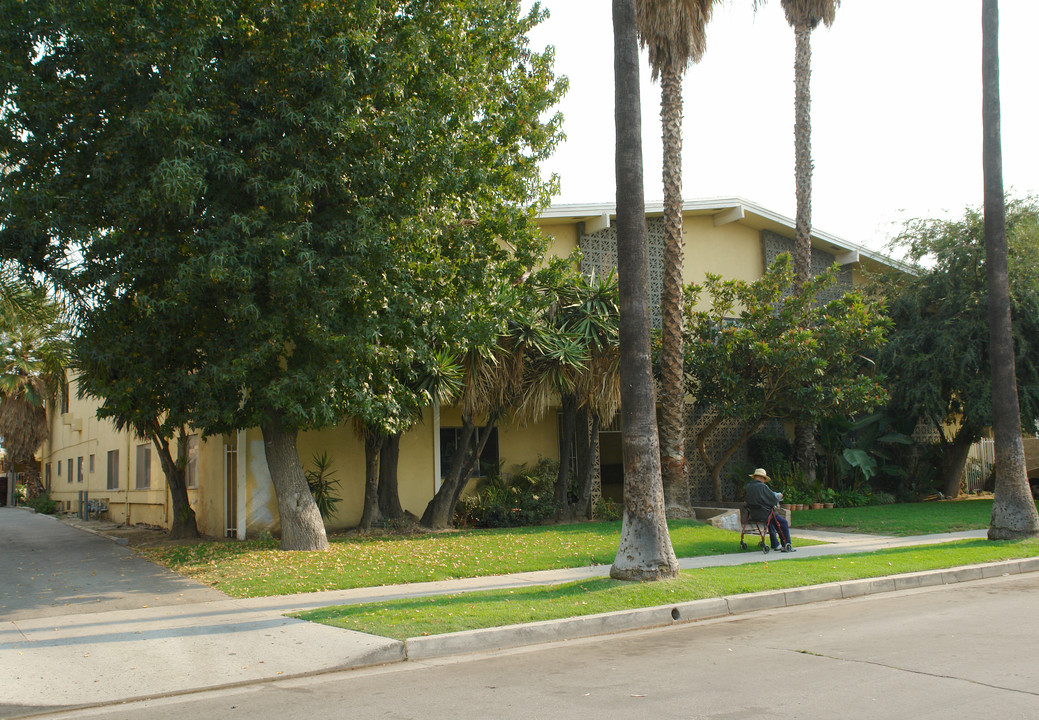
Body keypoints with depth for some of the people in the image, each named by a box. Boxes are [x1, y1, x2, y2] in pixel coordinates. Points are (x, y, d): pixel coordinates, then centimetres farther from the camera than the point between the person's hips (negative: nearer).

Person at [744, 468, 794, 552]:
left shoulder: (748, 486, 7)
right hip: (763, 513, -8)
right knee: (784, 522, 9)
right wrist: (779, 496, 9)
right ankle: (787, 546, 10)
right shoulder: (762, 486, -16)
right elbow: (773, 499, -13)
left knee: (771, 521, 34)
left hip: (753, 514, 8)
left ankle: (776, 545, 34)